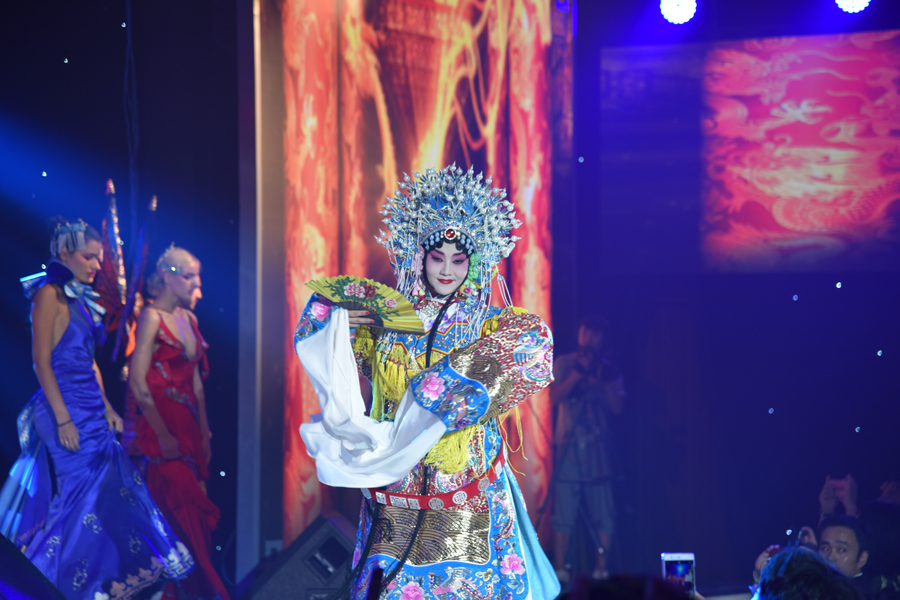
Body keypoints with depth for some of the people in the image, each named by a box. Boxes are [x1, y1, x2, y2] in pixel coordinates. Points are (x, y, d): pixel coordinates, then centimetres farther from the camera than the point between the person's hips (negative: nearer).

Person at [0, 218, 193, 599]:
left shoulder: (79, 298, 15)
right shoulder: (49, 294, -11)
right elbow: (42, 362, -15)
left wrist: (106, 408, 16)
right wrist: (63, 419, -19)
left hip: (90, 410, 9)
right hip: (66, 409, -9)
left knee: (112, 490, 8)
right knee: (83, 493, -8)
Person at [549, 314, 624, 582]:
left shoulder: (609, 370, 13)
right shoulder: (564, 363, 10)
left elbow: (618, 407, 4)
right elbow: (555, 396, -5)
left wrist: (603, 381, -8)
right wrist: (579, 372, -11)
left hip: (598, 447, 2)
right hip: (568, 446, -2)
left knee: (603, 512, -3)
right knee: (564, 508, -6)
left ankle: (601, 568, 2)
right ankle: (560, 569, -3)